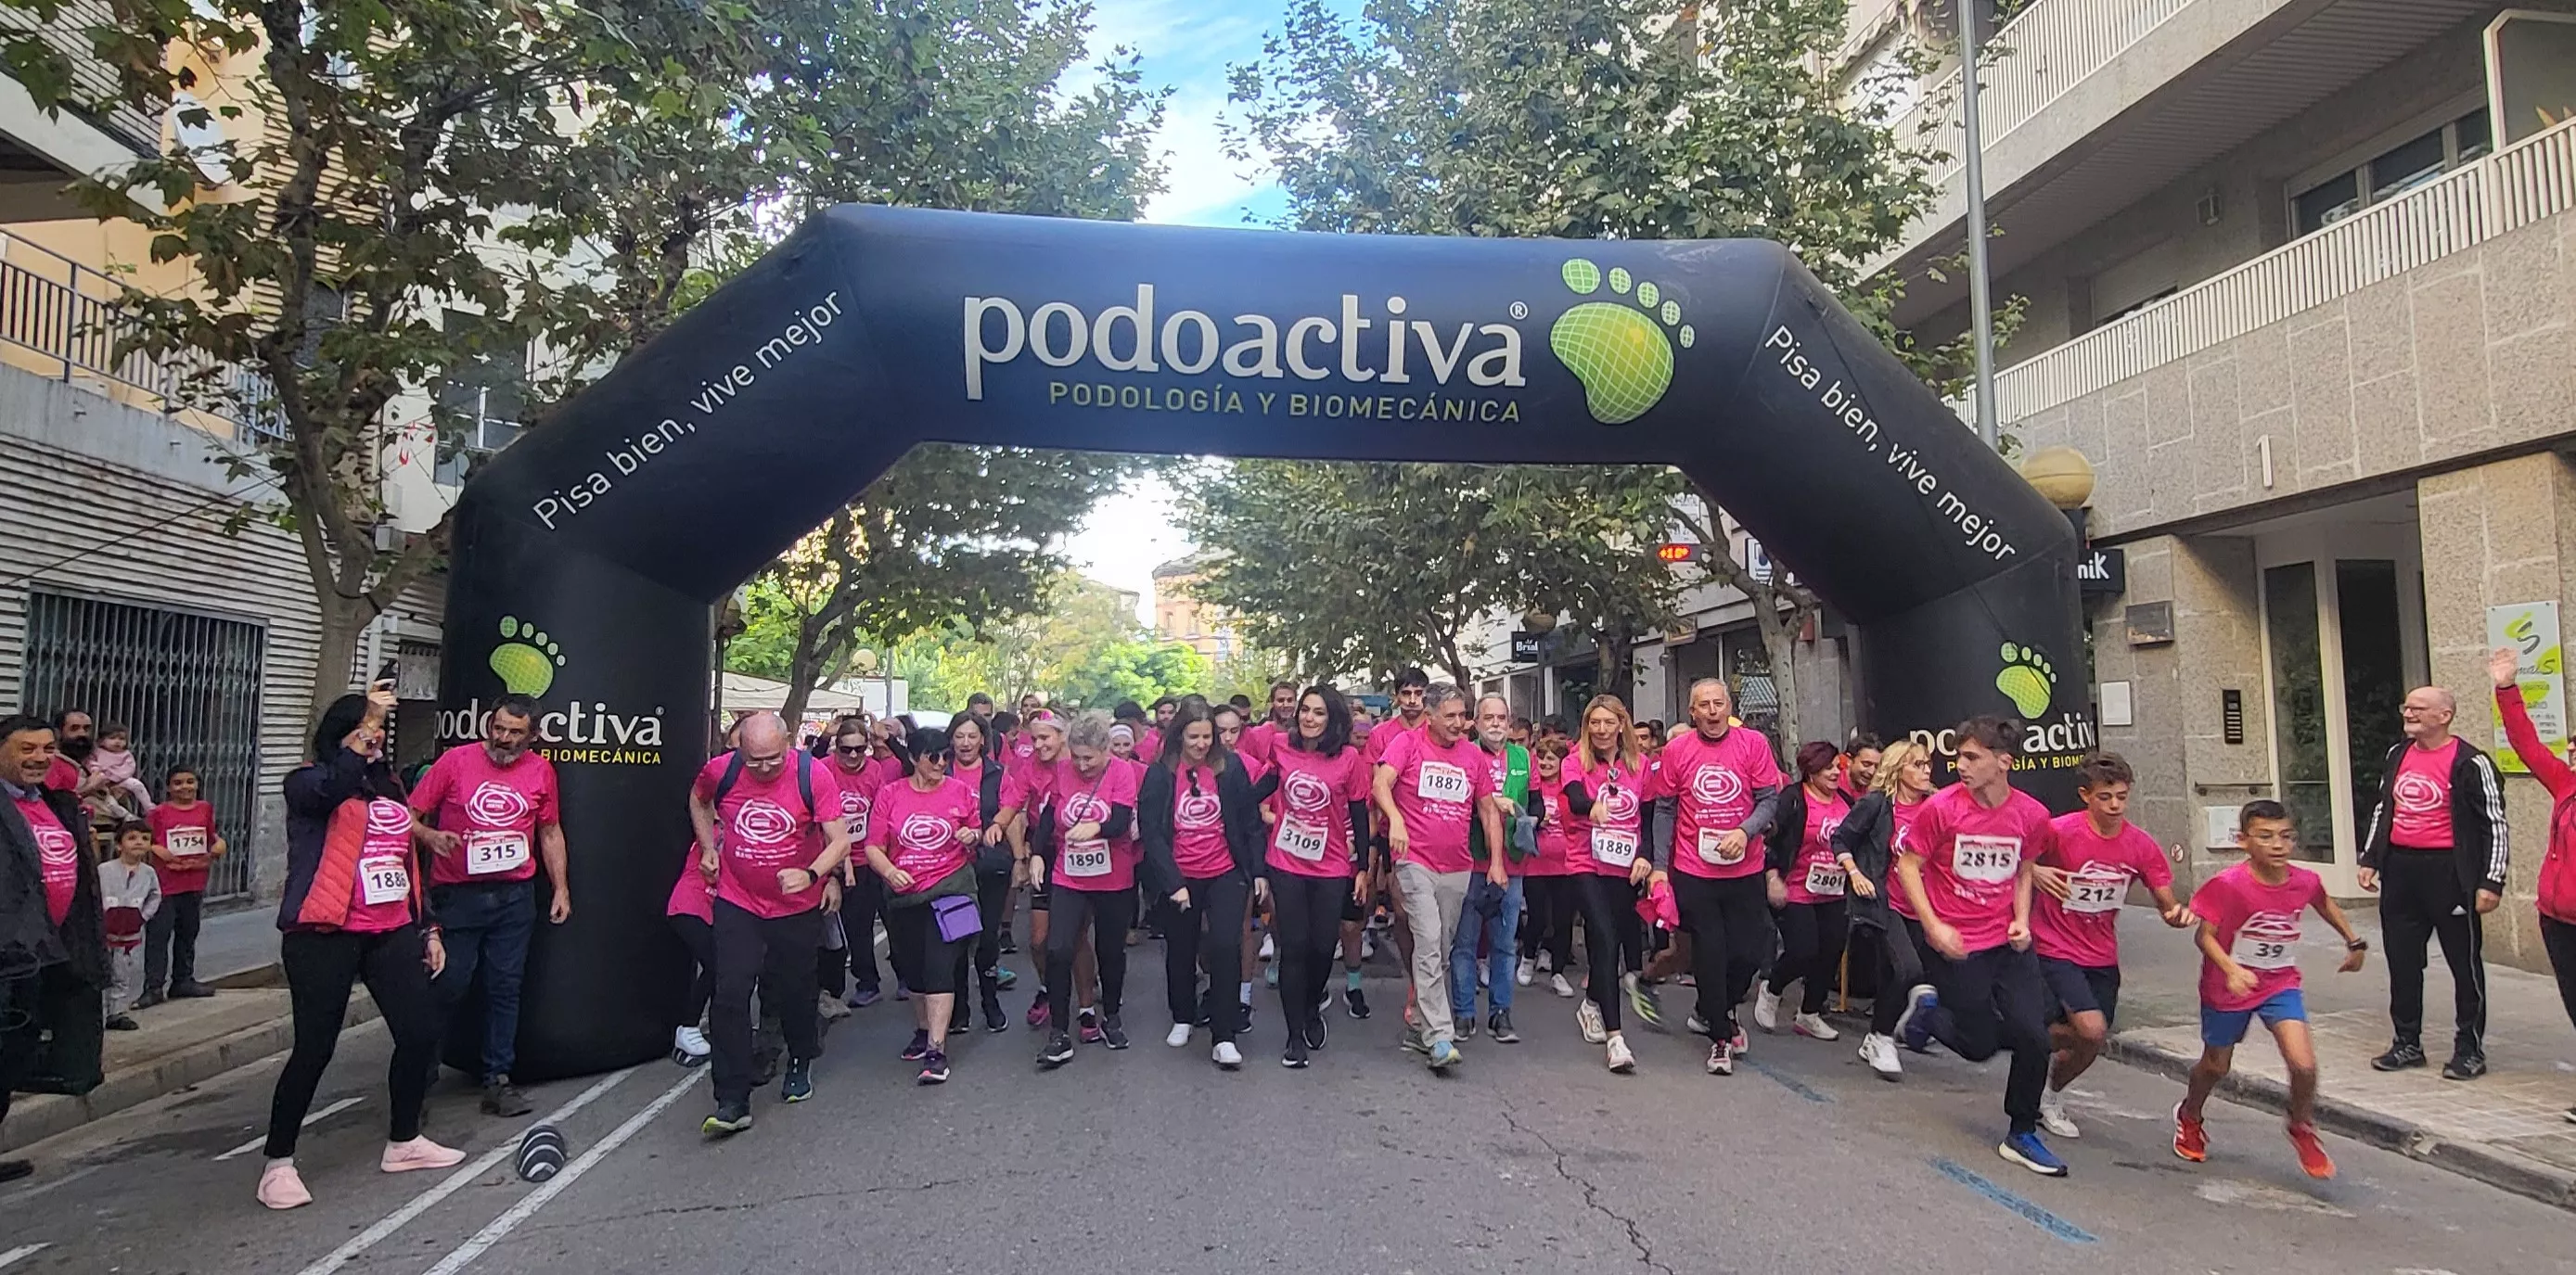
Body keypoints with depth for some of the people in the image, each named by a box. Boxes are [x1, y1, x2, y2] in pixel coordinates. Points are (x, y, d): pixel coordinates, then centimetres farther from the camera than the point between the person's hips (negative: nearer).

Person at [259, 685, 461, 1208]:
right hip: (324, 937, -6)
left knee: (422, 1032, 5)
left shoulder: (389, 786, 16)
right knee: (316, 1047, -5)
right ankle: (278, 1163, 12)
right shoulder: (308, 782, -2)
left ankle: (404, 1142, 24)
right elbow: (332, 789, -29)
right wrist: (365, 725, -32)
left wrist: (429, 928, 18)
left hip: (392, 934, 6)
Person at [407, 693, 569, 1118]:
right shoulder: (455, 761, -3)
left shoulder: (540, 770, 6)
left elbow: (550, 832, 14)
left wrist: (561, 889, 11)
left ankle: (497, 1080, 14)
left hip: (515, 896, 3)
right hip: (456, 895, -2)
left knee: (505, 988, 6)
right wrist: (431, 836, -22)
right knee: (447, 985, -2)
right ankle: (421, 1075, 17)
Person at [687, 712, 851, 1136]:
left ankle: (800, 1064, 42)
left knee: (796, 992, 15)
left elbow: (840, 840, -19)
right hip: (737, 904, 1)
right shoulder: (720, 770, -12)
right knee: (730, 997, -8)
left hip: (798, 907, -1)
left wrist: (811, 874, -36)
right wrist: (708, 848, 6)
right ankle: (732, 1103, -2)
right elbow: (698, 800, 14)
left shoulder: (814, 775, -19)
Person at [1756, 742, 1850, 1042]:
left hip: (1834, 895, 7)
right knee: (1802, 952, -12)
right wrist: (1773, 878, -19)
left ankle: (1809, 1014, 23)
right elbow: (1770, 838, -15)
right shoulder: (1792, 800, -12)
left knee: (1830, 955, 7)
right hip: (1796, 893, -7)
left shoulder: (1846, 802, 9)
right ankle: (1770, 990, 17)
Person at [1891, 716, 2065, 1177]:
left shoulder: (2032, 814, -4)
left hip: (2009, 944, 3)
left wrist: (2021, 921, -1)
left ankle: (2022, 1135, 16)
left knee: (2033, 1035, -5)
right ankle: (1926, 1009, 34)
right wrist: (1934, 927, -13)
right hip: (1956, 945, -3)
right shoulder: (1942, 806, -14)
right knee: (1980, 1045, 2)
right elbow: (1908, 865, -6)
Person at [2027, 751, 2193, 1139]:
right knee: (2091, 1030, -22)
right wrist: (2035, 872, -28)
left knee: (2092, 1043, 12)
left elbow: (2168, 906, 2)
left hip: (2102, 957, 5)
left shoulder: (2141, 846, -5)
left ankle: (2050, 1095, 39)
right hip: (2055, 951, -5)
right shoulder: (2060, 832, -19)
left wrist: (2178, 914, -21)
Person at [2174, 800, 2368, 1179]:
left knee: (2304, 1065, -15)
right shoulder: (2227, 885, -26)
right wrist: (2230, 969, -36)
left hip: (2280, 984, 3)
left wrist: (2354, 942, 21)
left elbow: (2324, 903, 12)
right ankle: (2189, 1117, 45)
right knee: (2216, 1066, 15)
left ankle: (2302, 1128, 16)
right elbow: (2205, 936, -20)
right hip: (2228, 987, -3)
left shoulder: (2305, 881, -13)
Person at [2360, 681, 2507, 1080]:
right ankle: (2407, 1044, 21)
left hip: (2448, 872, -6)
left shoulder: (2470, 762, -8)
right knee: (2402, 962, 10)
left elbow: (2494, 824, -8)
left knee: (2465, 963, 5)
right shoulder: (2397, 755, 11)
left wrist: (2492, 881, -12)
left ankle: (2470, 1050, 15)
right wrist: (2369, 859, 17)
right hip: (2399, 870, 6)